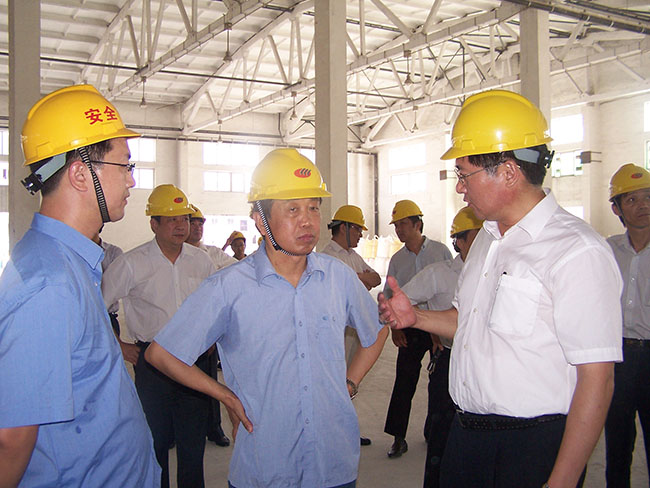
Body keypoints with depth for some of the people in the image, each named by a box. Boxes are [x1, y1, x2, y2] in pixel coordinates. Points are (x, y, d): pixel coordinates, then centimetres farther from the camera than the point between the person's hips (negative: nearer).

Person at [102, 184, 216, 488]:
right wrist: (118, 346, -3)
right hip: (152, 358, -3)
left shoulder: (201, 260, 4)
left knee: (194, 439, 10)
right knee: (156, 440, 6)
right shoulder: (132, 263, -7)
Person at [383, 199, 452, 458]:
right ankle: (398, 438, 6)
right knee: (404, 382, -2)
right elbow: (389, 296, 10)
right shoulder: (397, 260, 7)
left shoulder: (440, 251, 0)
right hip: (411, 329, 1)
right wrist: (394, 327, -2)